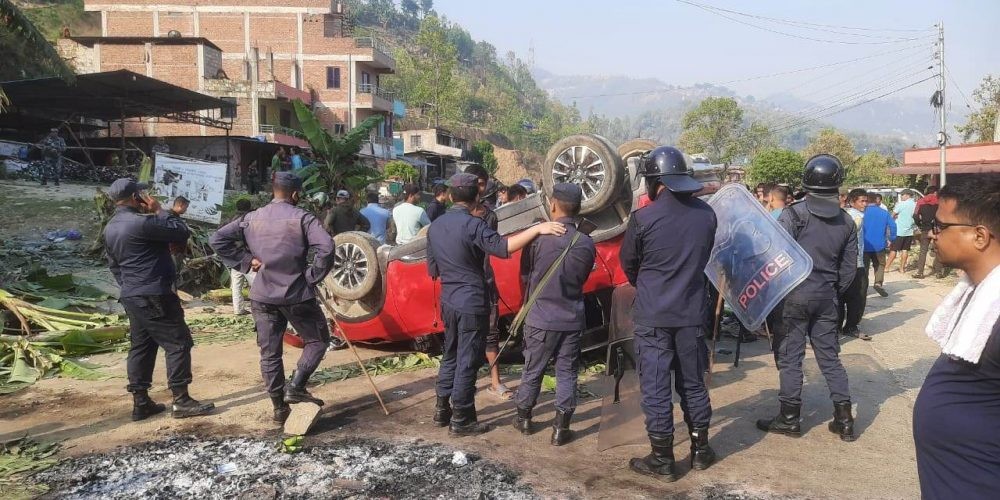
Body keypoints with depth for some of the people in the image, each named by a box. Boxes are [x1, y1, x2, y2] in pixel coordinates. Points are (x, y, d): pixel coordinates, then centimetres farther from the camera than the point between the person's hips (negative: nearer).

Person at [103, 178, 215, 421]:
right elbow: (182, 233, -14)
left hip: (132, 296, 9)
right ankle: (181, 401, -2)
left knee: (140, 347, 13)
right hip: (154, 296, -9)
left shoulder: (110, 228, 12)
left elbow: (113, 265, 20)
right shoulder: (141, 222, -18)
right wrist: (159, 210, -4)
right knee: (178, 343, -3)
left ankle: (140, 403, 16)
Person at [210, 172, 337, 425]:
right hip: (296, 294, -4)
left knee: (269, 353, 12)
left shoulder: (252, 218, 5)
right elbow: (326, 248, -23)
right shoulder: (302, 217, -9)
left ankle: (279, 407, 17)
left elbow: (218, 239, 4)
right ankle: (295, 387, 1)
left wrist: (245, 262, 3)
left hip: (263, 296, 4)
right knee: (318, 339, 14)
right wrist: (313, 277, -11)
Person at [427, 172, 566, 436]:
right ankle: (461, 420, 9)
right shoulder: (473, 225, -18)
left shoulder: (435, 227, 7)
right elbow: (503, 247, -33)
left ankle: (442, 409, 27)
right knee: (467, 361, 1)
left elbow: (433, 270, 13)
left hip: (449, 302, 8)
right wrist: (538, 228, -34)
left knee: (451, 355, 20)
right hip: (472, 304, -7)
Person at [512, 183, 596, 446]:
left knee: (532, 370, 14)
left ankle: (524, 418, 29)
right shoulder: (586, 244, -7)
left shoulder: (538, 237, -14)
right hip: (572, 319, 1)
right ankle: (561, 428, 13)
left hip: (540, 317, -1)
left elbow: (525, 276, -1)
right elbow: (582, 279, 7)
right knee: (567, 373, 10)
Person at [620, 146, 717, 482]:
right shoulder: (707, 214, -1)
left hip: (653, 315, -4)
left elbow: (627, 264, 1)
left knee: (655, 387, 4)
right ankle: (700, 450, 29)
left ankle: (662, 460, 12)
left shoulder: (643, 218, -15)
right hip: (692, 312, 5)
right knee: (692, 382, 17)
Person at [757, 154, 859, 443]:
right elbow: (849, 268, 8)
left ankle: (789, 419, 12)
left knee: (789, 356, 4)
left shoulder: (794, 215, -12)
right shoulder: (846, 222, 5)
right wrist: (833, 293, 19)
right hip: (827, 299, 5)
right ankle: (844, 419, 16)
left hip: (794, 296, -5)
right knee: (829, 356, 14)